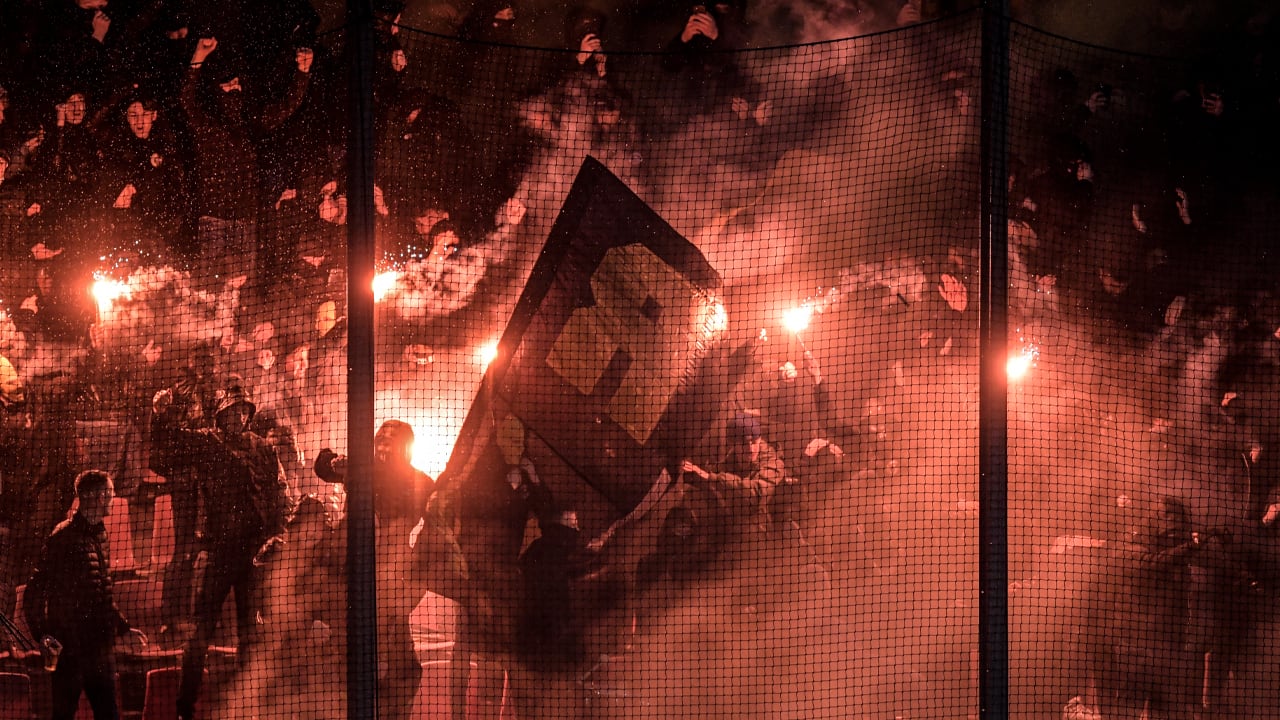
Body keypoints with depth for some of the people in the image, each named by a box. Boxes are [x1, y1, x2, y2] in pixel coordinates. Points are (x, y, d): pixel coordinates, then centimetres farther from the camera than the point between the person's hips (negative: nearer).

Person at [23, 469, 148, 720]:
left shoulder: (99, 535, 13)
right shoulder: (65, 536, -11)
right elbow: (35, 591, -13)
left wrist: (123, 627, 24)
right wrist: (41, 633, -23)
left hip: (100, 648, 8)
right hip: (70, 647, -8)